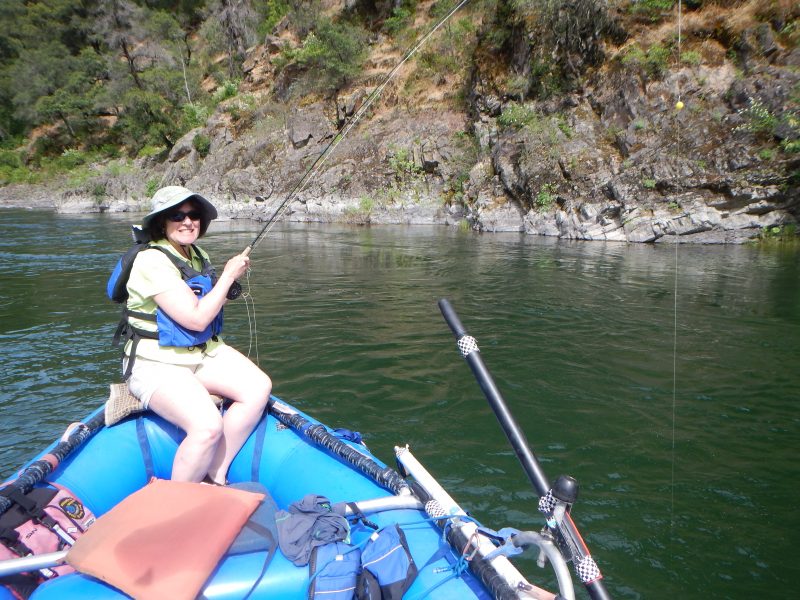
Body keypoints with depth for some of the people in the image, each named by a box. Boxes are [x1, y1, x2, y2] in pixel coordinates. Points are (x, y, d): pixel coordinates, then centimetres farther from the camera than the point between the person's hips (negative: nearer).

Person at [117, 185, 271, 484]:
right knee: (207, 426, -29)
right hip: (156, 363, -8)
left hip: (203, 352, 8)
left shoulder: (198, 256, 9)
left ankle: (215, 478, -4)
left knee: (259, 387, -15)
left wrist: (226, 290, 4)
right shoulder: (152, 261, -17)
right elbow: (196, 319, -22)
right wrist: (229, 275, -13)